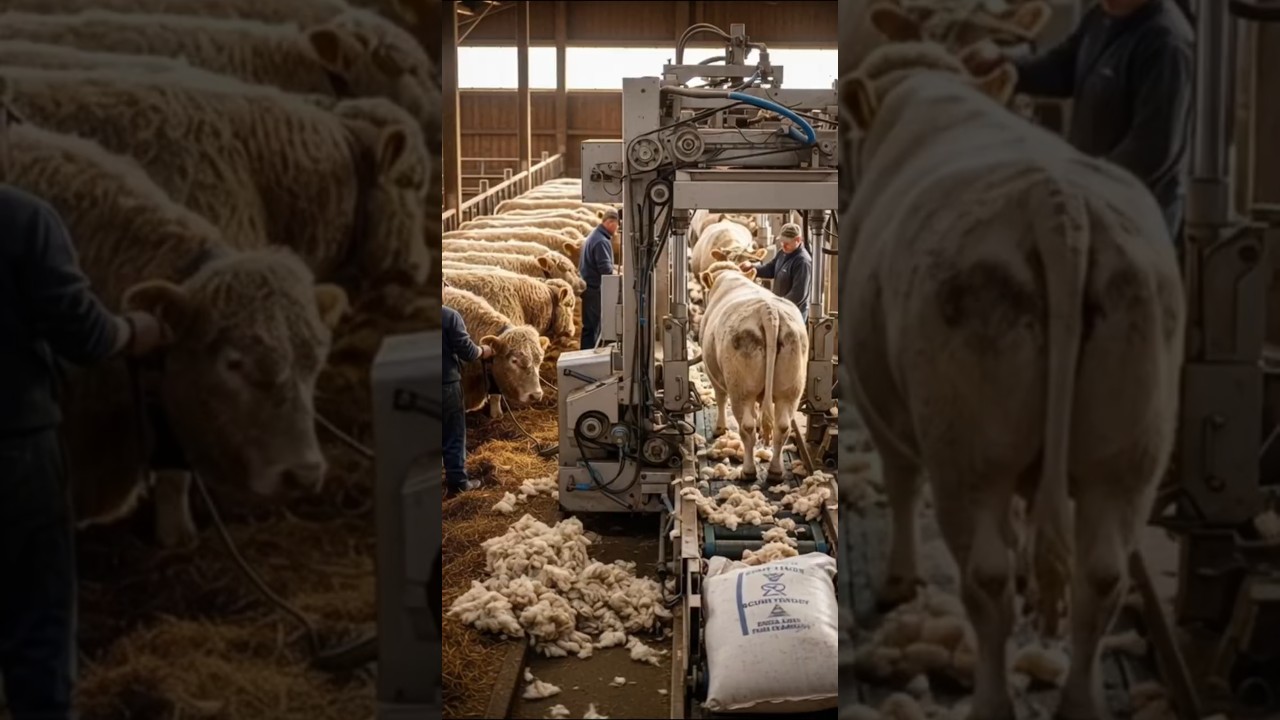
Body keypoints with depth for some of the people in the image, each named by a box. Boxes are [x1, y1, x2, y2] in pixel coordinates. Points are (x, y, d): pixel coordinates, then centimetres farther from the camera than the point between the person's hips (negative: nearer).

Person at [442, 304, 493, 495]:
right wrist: (483, 351, 7)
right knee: (454, 436, 8)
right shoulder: (450, 316, -15)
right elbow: (467, 351, -14)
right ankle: (458, 481, 13)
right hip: (448, 384, -4)